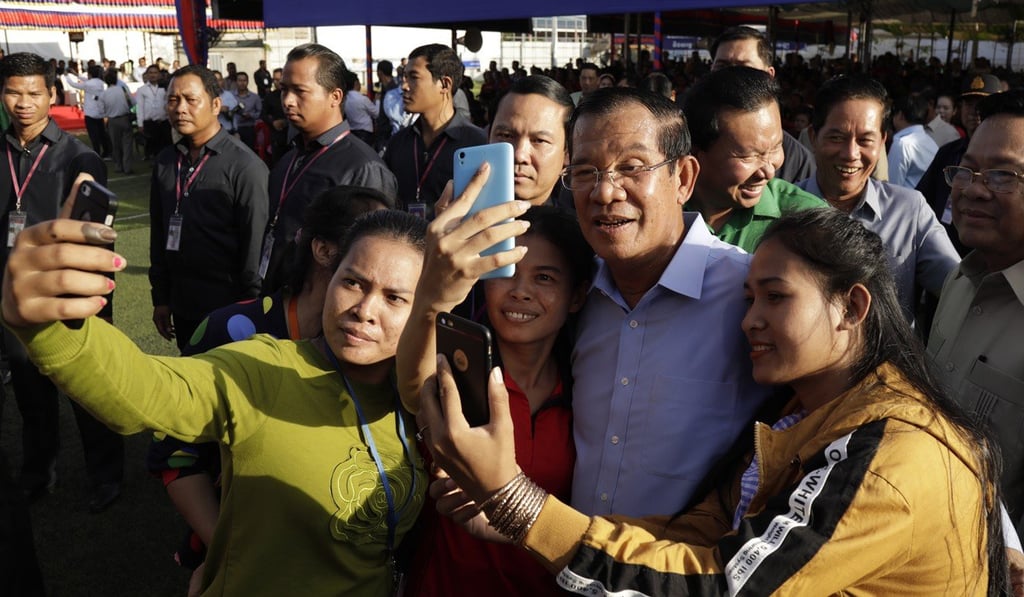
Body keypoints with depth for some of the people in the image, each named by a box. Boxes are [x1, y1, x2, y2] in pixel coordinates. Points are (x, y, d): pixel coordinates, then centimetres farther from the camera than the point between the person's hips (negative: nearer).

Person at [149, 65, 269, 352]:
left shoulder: (245, 166, -12)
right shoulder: (165, 162, 6)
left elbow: (256, 244, -12)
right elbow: (159, 234, 12)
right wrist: (160, 298, 13)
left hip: (230, 309, -5)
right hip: (183, 308, 5)